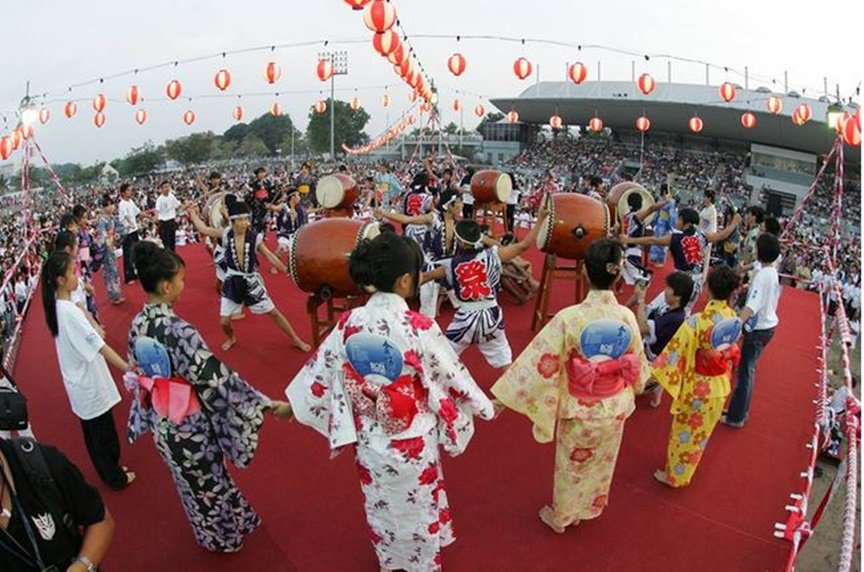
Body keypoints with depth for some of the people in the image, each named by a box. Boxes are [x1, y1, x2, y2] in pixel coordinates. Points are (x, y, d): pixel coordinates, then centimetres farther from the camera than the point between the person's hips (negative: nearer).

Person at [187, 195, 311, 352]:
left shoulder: (255, 237, -13)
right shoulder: (226, 235, -8)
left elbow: (269, 255, -6)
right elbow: (203, 229, 3)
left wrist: (286, 270, -8)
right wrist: (193, 212, 6)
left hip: (251, 280, -1)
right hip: (232, 281, 2)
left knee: (274, 312, 4)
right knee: (224, 321, 5)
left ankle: (295, 339, 18)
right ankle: (231, 339, 41)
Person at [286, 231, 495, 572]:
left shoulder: (350, 324, -14)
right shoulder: (419, 327, -26)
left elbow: (321, 368, -1)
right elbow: (452, 374, -15)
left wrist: (291, 403, 17)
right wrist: (484, 405, 3)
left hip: (369, 438, 4)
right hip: (413, 440, -4)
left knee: (380, 503, 28)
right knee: (417, 504, 23)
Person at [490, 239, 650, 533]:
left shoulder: (569, 318, -28)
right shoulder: (627, 317, -14)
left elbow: (542, 364, -26)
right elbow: (637, 362, 2)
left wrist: (503, 398, -17)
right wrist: (630, 389, 24)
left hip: (580, 410, -3)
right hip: (615, 408, 4)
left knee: (571, 465, 20)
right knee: (602, 463, 27)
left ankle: (561, 516, 43)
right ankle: (591, 508, 51)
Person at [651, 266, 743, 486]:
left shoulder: (696, 322, -29)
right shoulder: (734, 319, -9)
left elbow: (675, 354, -26)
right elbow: (732, 352, 6)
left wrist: (650, 375, -17)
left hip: (697, 387, -6)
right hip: (720, 387, 6)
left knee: (684, 431, 15)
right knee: (701, 432, 23)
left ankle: (674, 474, 33)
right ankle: (684, 473, 43)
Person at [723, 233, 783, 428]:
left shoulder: (762, 275, -22)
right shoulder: (773, 273, 6)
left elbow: (752, 304, -35)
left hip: (758, 329, -9)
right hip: (768, 325, 9)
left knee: (745, 370, 0)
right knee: (748, 368, 18)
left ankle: (736, 416, 9)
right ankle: (741, 410, 29)